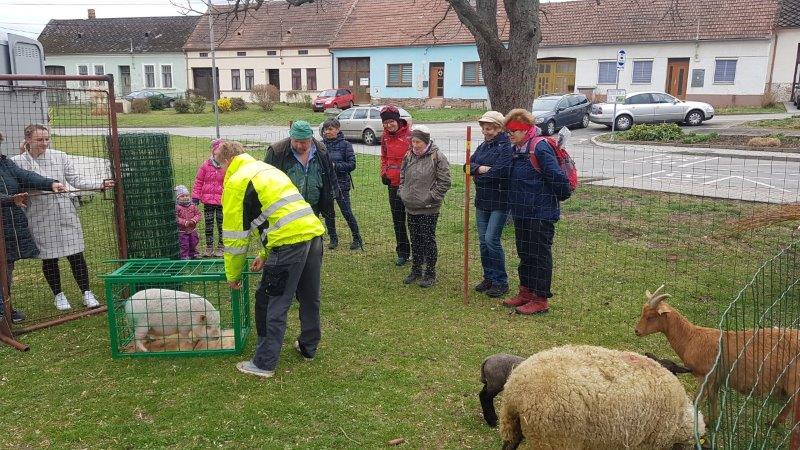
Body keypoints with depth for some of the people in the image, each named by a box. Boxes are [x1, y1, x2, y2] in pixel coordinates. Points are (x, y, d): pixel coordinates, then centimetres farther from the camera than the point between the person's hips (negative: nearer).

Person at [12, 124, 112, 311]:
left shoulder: (60, 157, 2)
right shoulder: (17, 162, -2)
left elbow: (76, 180, 2)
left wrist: (101, 184, -10)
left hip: (65, 214, 1)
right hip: (39, 217, -1)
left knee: (75, 254, 3)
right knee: (49, 257, 11)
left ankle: (87, 293, 13)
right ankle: (58, 295, 28)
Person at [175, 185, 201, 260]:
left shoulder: (193, 206, 1)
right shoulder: (177, 207, -13)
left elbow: (197, 214, 2)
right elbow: (176, 218, -16)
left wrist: (193, 220, -17)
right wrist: (185, 222, -24)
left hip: (193, 229, 5)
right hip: (182, 230, -4)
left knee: (193, 243, 16)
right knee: (184, 245, -1)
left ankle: (193, 254, 34)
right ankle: (184, 256, 10)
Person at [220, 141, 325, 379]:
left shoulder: (235, 182, 3)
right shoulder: (267, 169, 27)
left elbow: (235, 234, 3)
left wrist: (233, 275, 14)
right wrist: (265, 255, 30)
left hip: (290, 242, -8)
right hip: (314, 233, 8)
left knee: (272, 303, 5)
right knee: (309, 297, 22)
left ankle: (264, 364, 14)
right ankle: (308, 347, 39)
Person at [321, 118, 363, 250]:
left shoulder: (345, 145, -5)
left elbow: (352, 164, -9)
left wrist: (335, 166, -18)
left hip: (341, 183, -4)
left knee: (346, 212, 0)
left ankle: (357, 238, 16)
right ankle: (333, 239, 24)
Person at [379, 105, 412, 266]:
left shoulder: (410, 135, -12)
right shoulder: (385, 137, 6)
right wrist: (383, 173, 5)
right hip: (393, 184, 6)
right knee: (398, 219, 12)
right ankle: (402, 252, 24)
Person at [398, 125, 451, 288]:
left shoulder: (437, 157, -11)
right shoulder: (409, 156, 7)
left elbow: (444, 182, -11)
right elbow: (402, 177, 21)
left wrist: (431, 197, -15)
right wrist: (402, 193, 9)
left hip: (429, 209, -6)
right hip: (411, 207, 6)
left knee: (428, 239, 3)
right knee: (415, 239, 16)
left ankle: (430, 273, 16)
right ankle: (416, 270, 29)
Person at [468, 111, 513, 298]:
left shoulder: (506, 147, -12)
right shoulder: (483, 146, 14)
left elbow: (501, 171, -24)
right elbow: (469, 165, 7)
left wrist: (479, 174, -10)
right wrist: (479, 168, -14)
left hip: (500, 201, -8)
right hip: (482, 200, 8)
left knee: (491, 239, -10)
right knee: (483, 240, 11)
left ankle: (501, 282, 4)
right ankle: (489, 277, 25)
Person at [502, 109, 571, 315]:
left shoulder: (540, 148, -18)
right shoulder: (517, 149, 11)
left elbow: (558, 178, -18)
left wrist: (563, 194, -6)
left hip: (540, 213, -9)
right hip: (522, 213, 9)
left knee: (539, 256, 0)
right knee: (524, 254, 17)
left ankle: (540, 300, 9)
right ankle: (526, 292, 30)